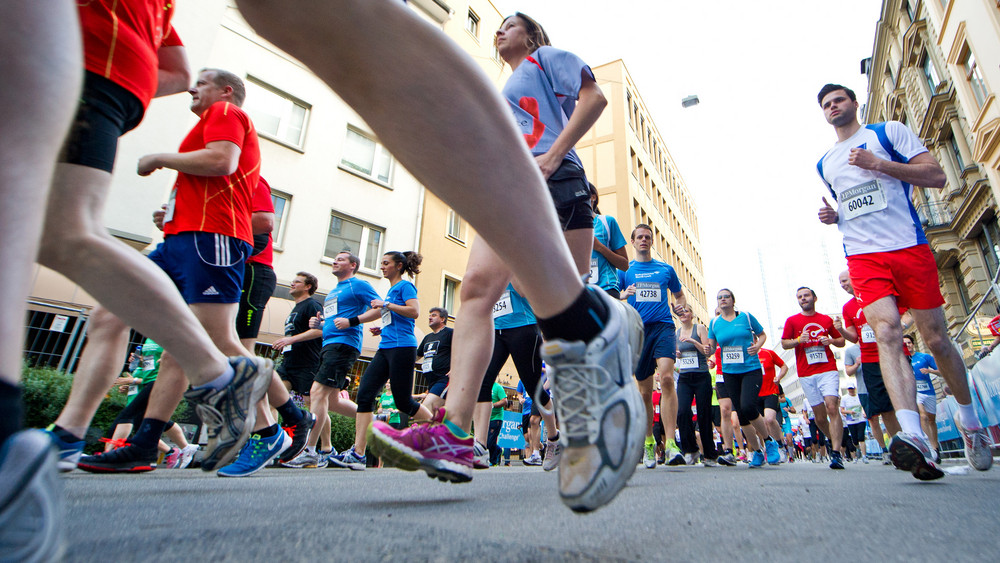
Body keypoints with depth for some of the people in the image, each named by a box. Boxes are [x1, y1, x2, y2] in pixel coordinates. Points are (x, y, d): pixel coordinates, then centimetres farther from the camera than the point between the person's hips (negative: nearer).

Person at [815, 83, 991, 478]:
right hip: (863, 257, 3)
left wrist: (878, 164, -12)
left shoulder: (888, 132, 9)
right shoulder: (825, 164, 22)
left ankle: (969, 421, 27)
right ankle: (915, 438, -28)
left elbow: (937, 176, 0)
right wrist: (832, 216, 9)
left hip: (910, 248, -2)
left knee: (936, 339, 3)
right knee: (886, 332, -18)